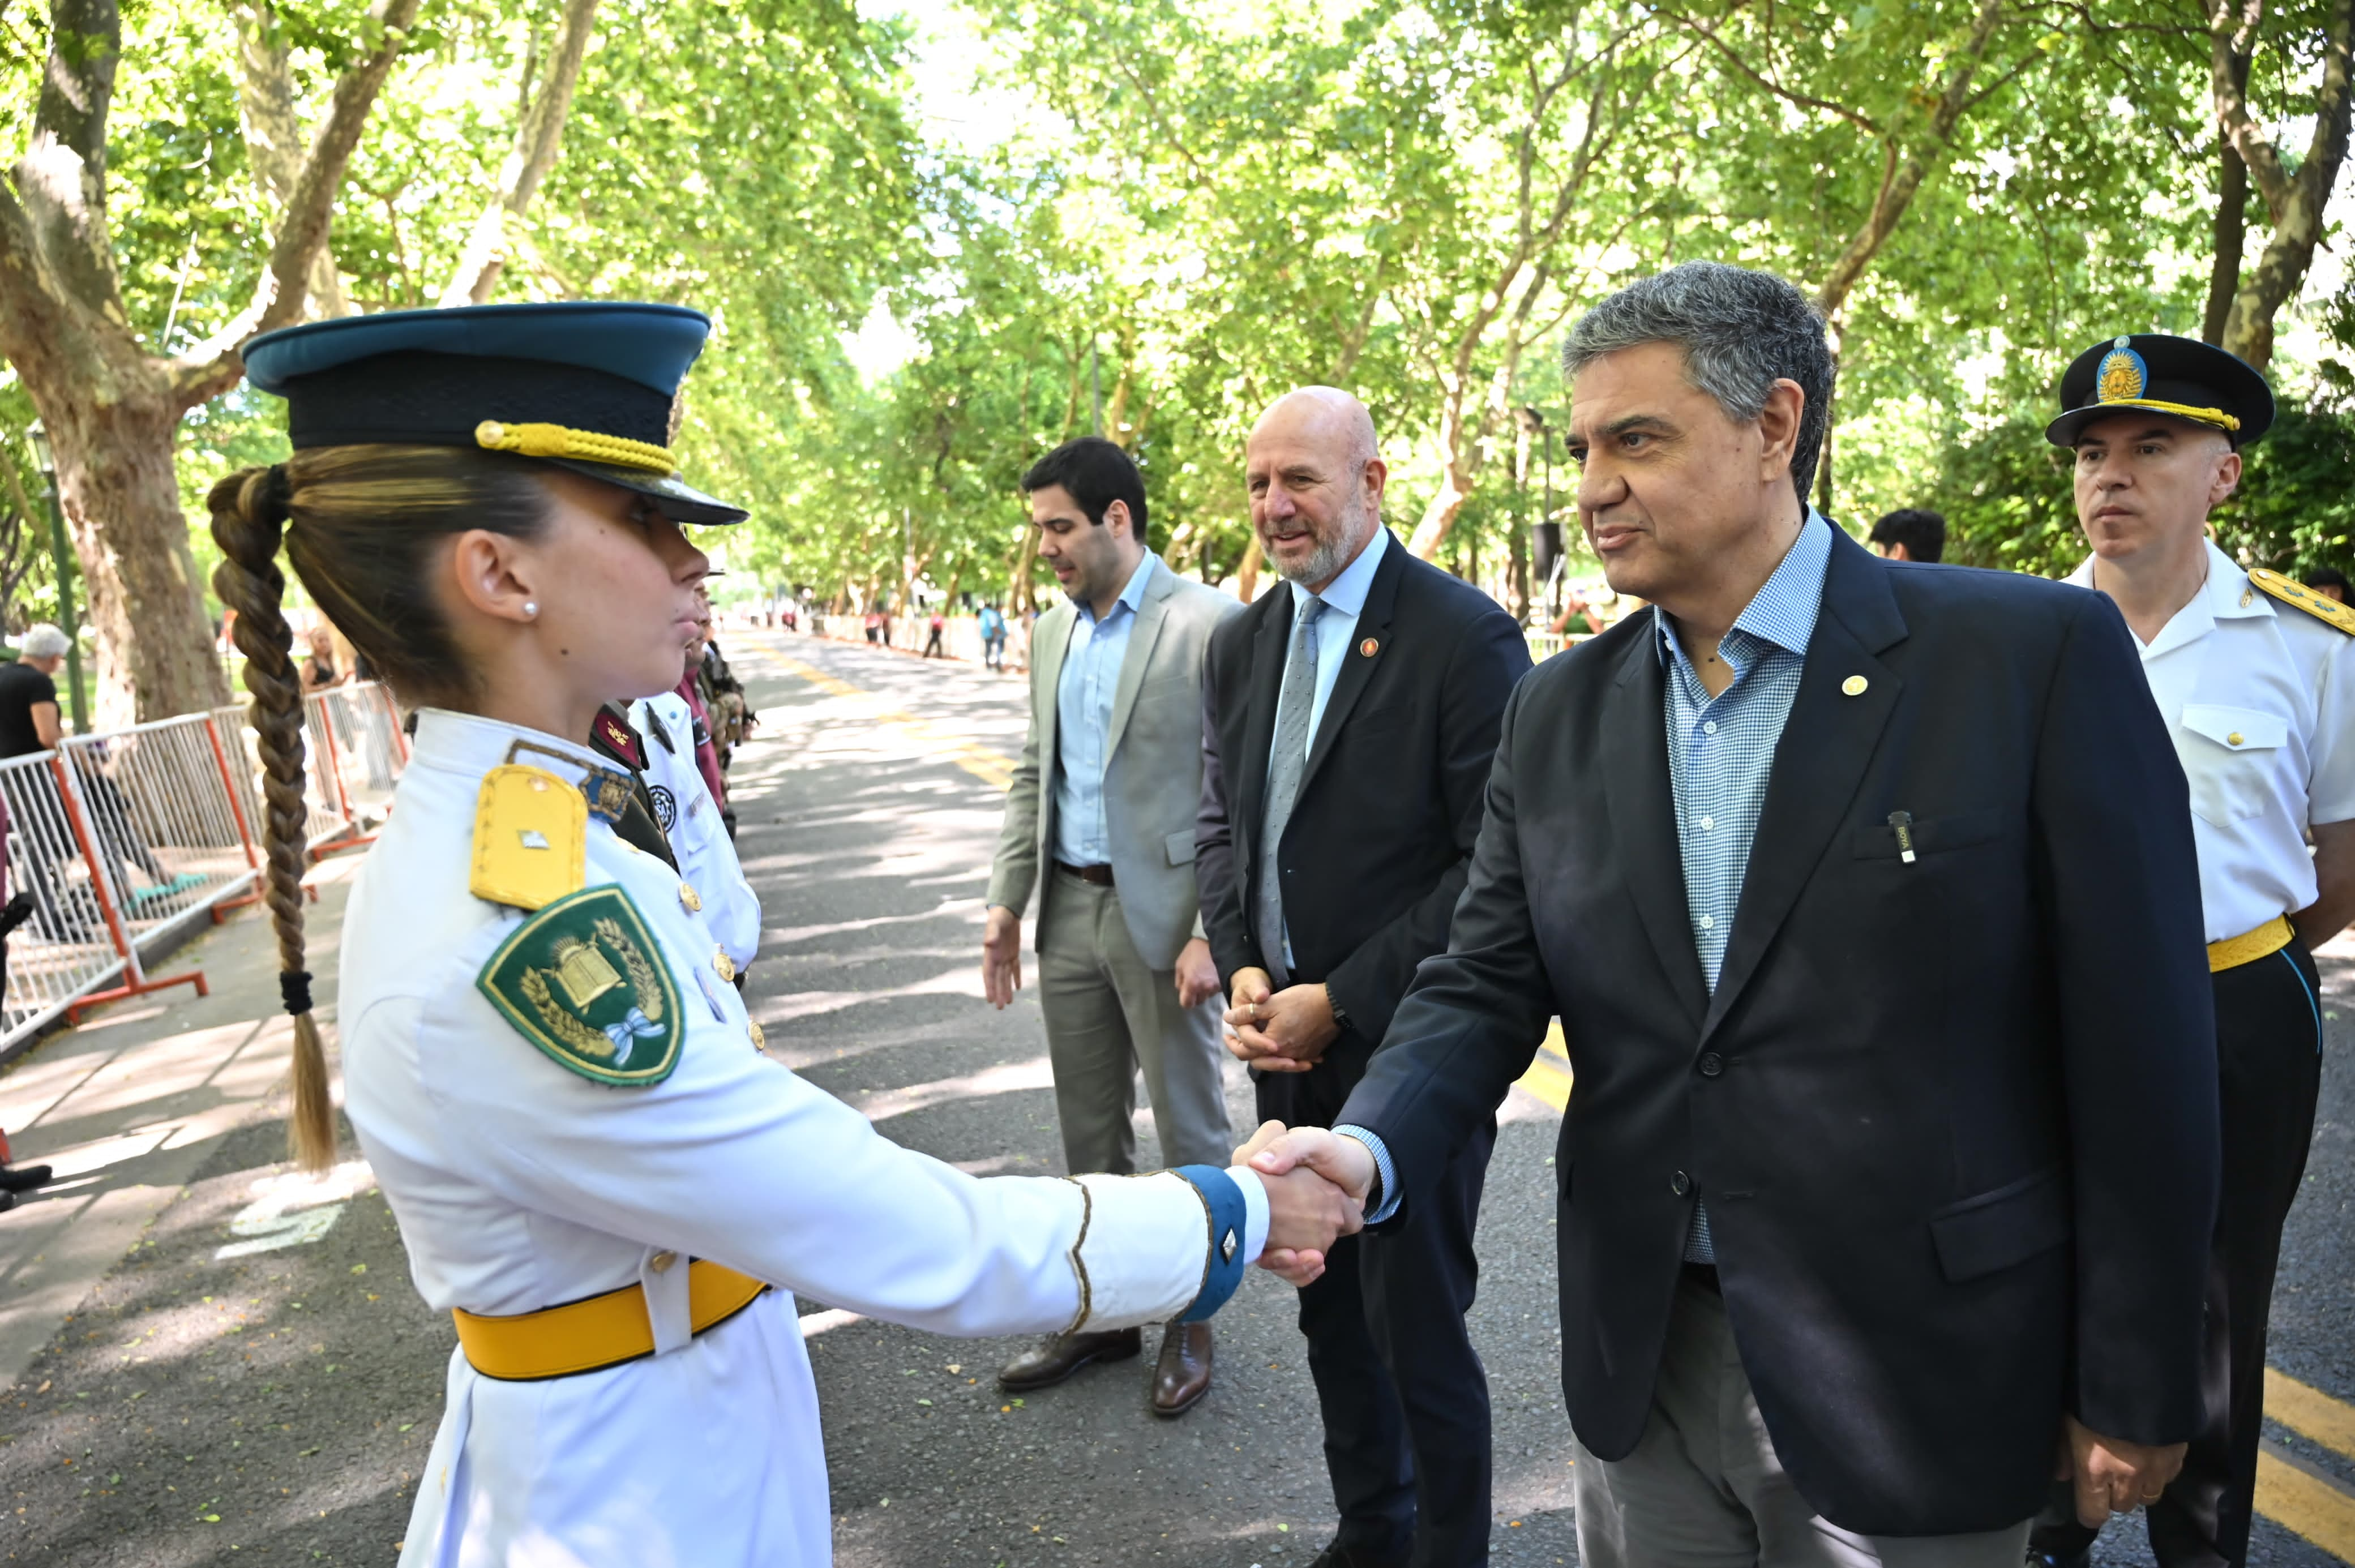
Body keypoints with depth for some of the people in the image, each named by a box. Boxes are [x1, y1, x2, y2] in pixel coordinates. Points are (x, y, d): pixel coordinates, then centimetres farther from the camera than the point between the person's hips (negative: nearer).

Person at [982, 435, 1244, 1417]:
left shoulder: (1208, 624, -11)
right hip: (1069, 910, 7)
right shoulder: (1055, 631, 11)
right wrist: (1006, 900, 10)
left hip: (1162, 912, -7)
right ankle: (1101, 1311, 33)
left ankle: (1190, 1323, 26)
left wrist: (1211, 931, -18)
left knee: (1188, 1132, 8)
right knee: (1089, 1132, 17)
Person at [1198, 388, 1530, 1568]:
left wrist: (1340, 1001, -17)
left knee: (1417, 1326, 6)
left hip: (1407, 1046, -7)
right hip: (1289, 1036, 7)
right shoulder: (1242, 642, 8)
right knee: (1328, 1308, 20)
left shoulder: (1465, 637, -14)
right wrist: (1244, 968, -3)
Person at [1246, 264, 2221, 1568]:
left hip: (1909, 1374, -3)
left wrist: (2134, 1395, -6)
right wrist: (1368, 1149, -19)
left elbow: (2138, 1040, -10)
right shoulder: (1559, 714, 1)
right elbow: (1484, 989, 0)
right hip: (1639, 1354, 4)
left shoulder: (2036, 654, -12)